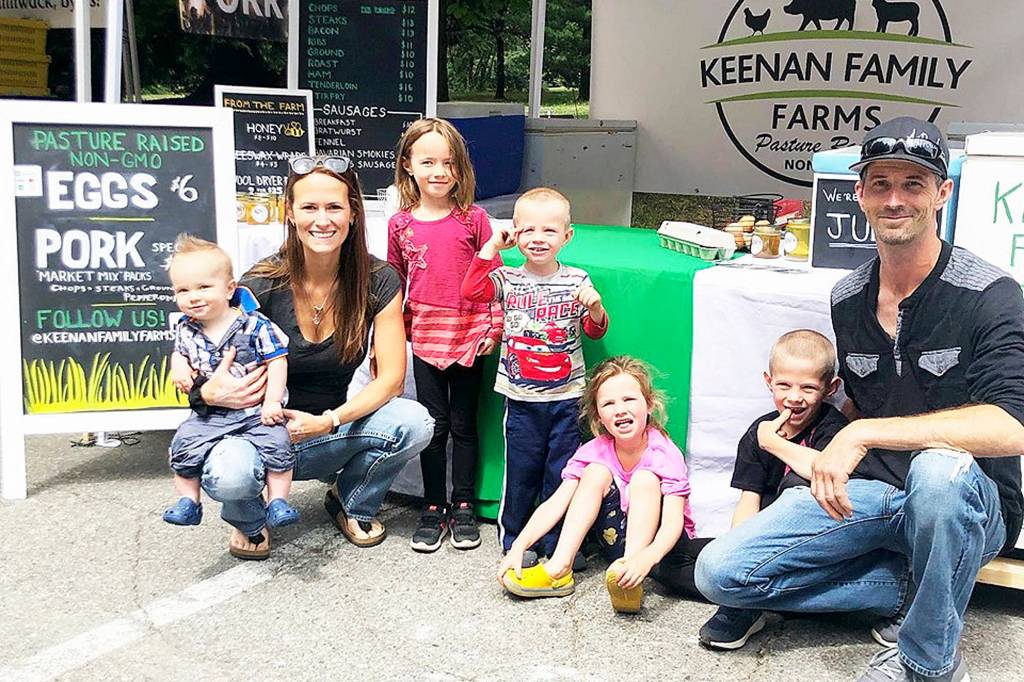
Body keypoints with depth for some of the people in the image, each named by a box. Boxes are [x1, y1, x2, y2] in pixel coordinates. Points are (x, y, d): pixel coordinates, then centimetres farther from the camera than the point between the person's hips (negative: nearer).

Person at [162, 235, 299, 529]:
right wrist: (179, 367, -2)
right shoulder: (185, 329, 2)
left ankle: (277, 501, -5)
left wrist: (272, 401, -15)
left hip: (256, 410, -3)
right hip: (209, 414, 3)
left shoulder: (254, 325, -12)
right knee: (183, 446, -12)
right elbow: (179, 353, 22)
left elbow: (277, 361, -8)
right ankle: (188, 501, 7)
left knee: (276, 444, -21)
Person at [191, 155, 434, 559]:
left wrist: (328, 422, -27)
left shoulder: (378, 282, -9)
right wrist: (210, 393, -33)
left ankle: (353, 504, 7)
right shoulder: (261, 287, -16)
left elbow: (390, 377, -12)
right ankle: (249, 520, 6)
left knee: (414, 423, -26)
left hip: (334, 431, 2)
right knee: (226, 475, -36)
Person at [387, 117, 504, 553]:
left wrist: (494, 327, -4)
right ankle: (433, 508, 18)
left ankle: (463, 507, 20)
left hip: (470, 336, -1)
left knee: (464, 424, 9)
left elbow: (492, 276, 0)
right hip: (425, 337, 1)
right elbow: (395, 283, 11)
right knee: (434, 426, 7)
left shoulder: (473, 219, -4)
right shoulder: (400, 225, 1)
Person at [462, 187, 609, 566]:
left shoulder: (576, 281, 2)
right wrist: (492, 247, -13)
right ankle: (513, 537, 21)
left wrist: (595, 309, -14)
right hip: (522, 397, -1)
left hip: (566, 396, 1)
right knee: (521, 468, 6)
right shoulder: (508, 280, 0)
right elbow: (472, 291, -16)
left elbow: (595, 331, 8)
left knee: (561, 470, 7)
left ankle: (556, 542, 19)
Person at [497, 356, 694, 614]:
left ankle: (631, 581, -43)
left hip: (656, 543, -3)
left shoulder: (665, 455, -23)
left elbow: (673, 522, -35)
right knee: (597, 472, -19)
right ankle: (559, 568, -27)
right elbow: (555, 504, -18)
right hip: (616, 540, 4)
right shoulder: (593, 452, -11)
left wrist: (647, 558, -56)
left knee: (646, 477, -28)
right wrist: (518, 547, -34)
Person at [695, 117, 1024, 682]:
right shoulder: (847, 298, 4)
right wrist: (835, 463, 4)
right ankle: (909, 586, 1)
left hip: (966, 505, -4)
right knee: (720, 572, -11)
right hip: (870, 495, 5)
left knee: (939, 469, -42)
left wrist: (865, 434, -31)